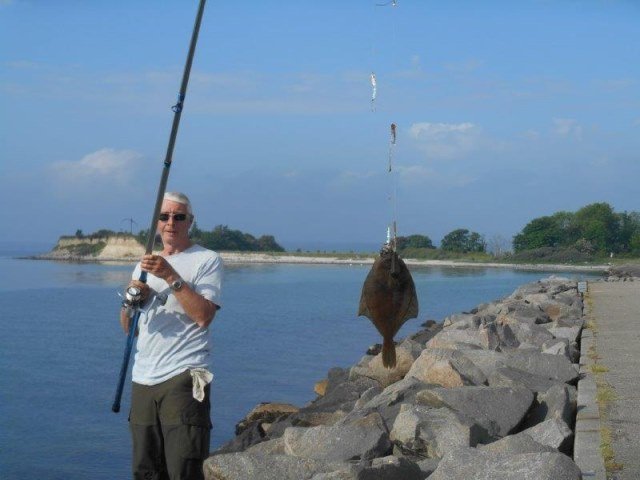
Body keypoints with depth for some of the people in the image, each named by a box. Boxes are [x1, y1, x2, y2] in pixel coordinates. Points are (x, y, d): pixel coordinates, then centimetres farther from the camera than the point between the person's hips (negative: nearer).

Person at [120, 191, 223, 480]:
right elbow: (128, 328, 20)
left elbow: (204, 316, -13)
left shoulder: (207, 260, 1)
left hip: (184, 378, -6)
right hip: (143, 379, 6)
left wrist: (171, 276, -17)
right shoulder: (143, 266, 21)